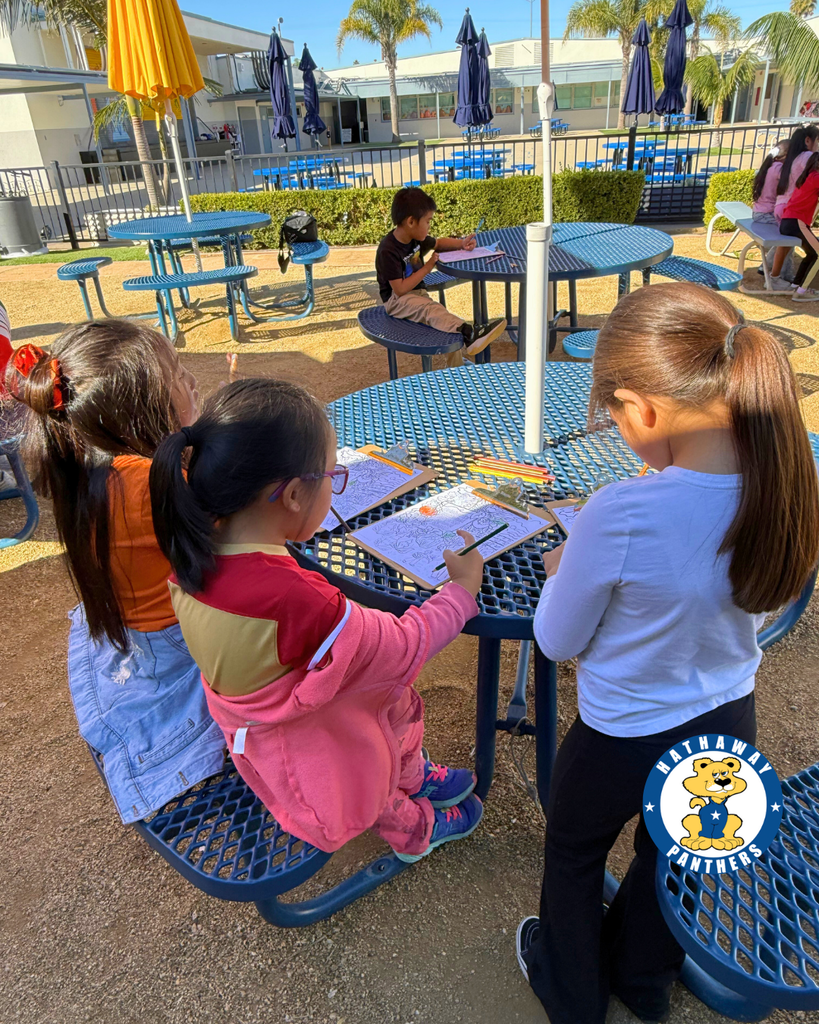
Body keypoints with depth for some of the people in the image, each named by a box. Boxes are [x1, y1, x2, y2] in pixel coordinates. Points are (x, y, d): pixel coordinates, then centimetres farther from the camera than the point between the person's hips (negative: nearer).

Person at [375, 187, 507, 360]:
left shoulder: (416, 239, 5)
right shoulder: (388, 250, -20)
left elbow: (438, 243, 28)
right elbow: (400, 289, -24)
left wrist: (461, 244, 9)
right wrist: (427, 267, -17)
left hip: (418, 293, 9)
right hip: (396, 300, -9)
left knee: (442, 314, -18)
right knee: (431, 309, -35)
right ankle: (468, 333, -56)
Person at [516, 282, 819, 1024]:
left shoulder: (619, 517, -37)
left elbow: (557, 643, -19)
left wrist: (564, 571, -1)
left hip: (624, 739, -5)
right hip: (728, 724, 6)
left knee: (574, 855, 27)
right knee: (671, 854, 32)